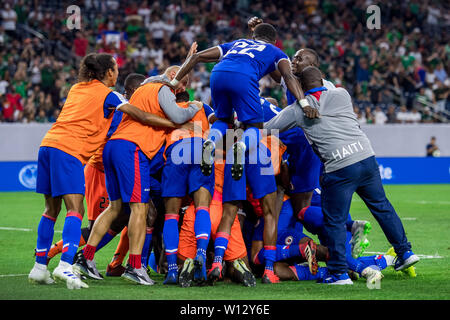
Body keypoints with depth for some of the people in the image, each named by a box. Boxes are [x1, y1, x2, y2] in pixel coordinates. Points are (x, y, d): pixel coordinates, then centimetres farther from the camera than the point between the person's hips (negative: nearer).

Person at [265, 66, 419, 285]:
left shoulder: (297, 110, 3)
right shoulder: (341, 95, 11)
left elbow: (265, 129, 10)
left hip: (339, 169, -4)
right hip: (367, 158, 4)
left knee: (334, 222, 7)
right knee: (381, 207, 21)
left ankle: (339, 273, 7)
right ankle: (405, 252, 28)